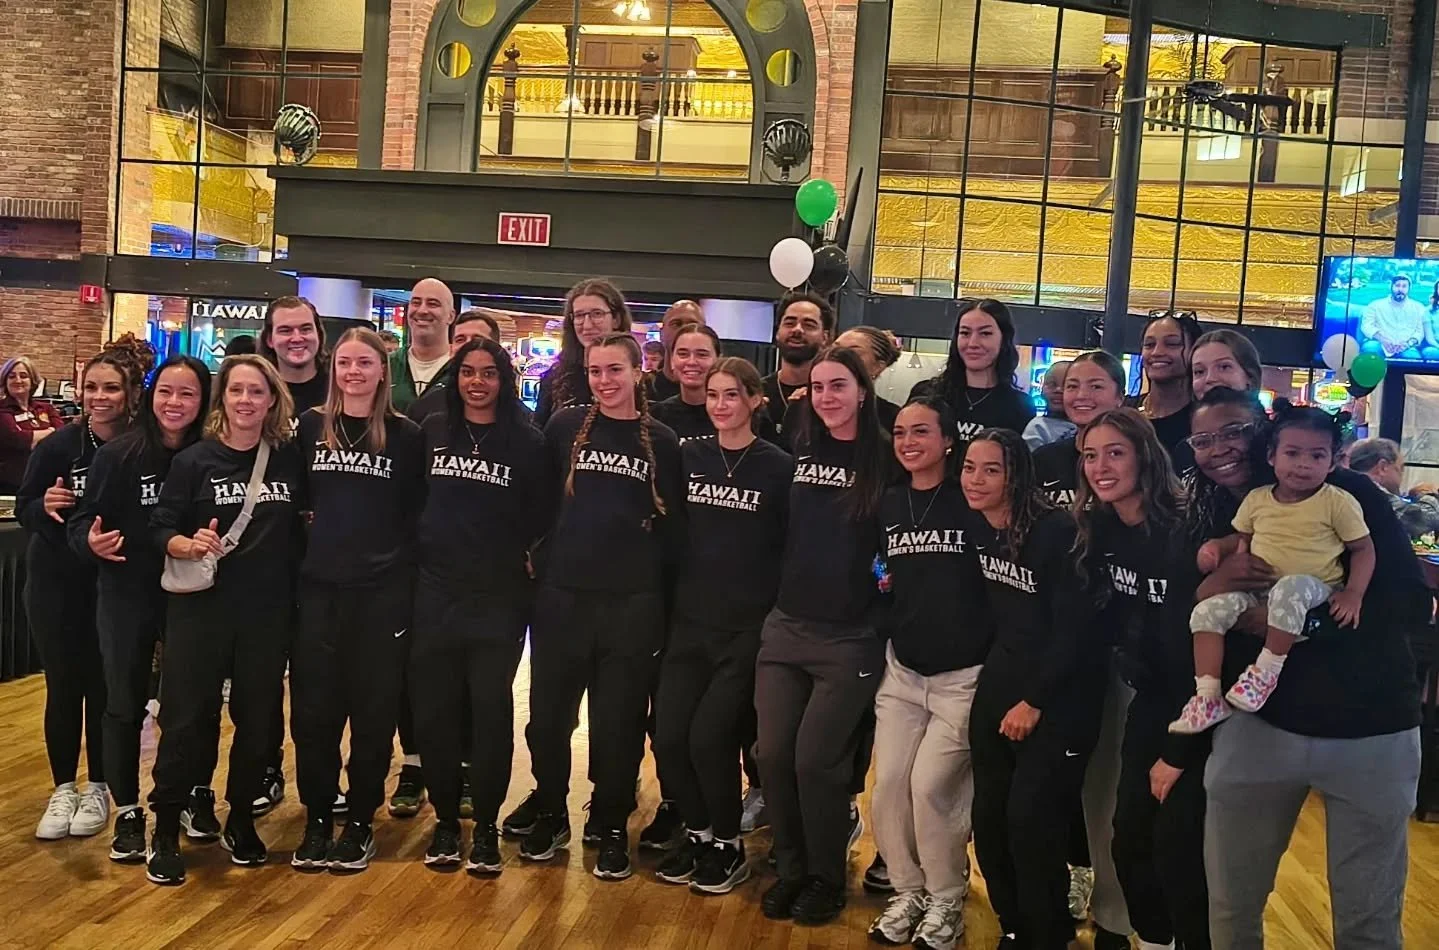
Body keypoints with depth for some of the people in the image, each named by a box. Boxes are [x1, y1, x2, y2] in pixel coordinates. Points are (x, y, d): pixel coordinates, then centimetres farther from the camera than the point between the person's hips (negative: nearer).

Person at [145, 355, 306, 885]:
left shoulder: (289, 459, 3)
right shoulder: (195, 461, -3)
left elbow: (303, 518, 12)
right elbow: (160, 527, -4)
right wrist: (189, 545, -23)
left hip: (269, 611, 2)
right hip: (201, 607, -2)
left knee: (258, 718, 9)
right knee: (187, 717, 0)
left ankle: (241, 820, 28)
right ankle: (165, 830, 16)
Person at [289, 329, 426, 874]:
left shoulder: (405, 435, 1)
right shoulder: (310, 427, 5)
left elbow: (416, 515, 3)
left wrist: (406, 575, -3)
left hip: (383, 592, -1)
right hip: (318, 588, 2)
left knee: (373, 709, 5)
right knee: (313, 708, 5)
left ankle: (360, 820, 19)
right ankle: (317, 819, 20)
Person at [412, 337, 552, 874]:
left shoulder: (527, 442, -1)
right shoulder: (432, 431, 4)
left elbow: (542, 515, 2)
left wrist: (508, 549, -4)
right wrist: (425, 543, 3)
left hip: (500, 597, -2)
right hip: (435, 592, 2)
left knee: (490, 710, 1)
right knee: (433, 709, 5)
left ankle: (487, 826, 15)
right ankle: (446, 819, 21)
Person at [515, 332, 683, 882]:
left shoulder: (661, 441, 2)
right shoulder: (565, 428, 3)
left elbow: (674, 525, 5)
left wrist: (655, 577, -2)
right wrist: (539, 560, 3)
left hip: (633, 603, -1)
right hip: (562, 595, 1)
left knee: (618, 722, 7)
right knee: (549, 714, 8)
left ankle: (611, 828, 23)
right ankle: (549, 814, 29)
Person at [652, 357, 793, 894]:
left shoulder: (778, 467, -4)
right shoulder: (689, 457, 6)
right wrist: (671, 596, 5)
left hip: (748, 627, -4)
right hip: (689, 621, 4)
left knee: (709, 736, -7)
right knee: (668, 736, 0)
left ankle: (727, 846, 16)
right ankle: (698, 833, 24)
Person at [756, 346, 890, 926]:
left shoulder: (885, 459, -6)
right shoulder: (799, 452, 6)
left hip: (850, 637, -4)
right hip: (784, 627, 4)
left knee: (817, 760, -1)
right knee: (773, 754, 4)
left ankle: (827, 878, 20)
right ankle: (791, 867, 24)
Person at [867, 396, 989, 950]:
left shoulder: (971, 503, -9)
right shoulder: (888, 505, 6)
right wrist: (886, 587, 3)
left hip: (964, 674, -5)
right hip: (901, 668, 5)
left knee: (932, 786, -7)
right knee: (888, 785, 2)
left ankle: (947, 902, 15)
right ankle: (908, 892, 24)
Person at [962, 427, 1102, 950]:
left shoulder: (1056, 531, -18)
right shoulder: (975, 526, 1)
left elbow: (1075, 627, -17)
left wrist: (1035, 701, -14)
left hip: (1059, 694, -6)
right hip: (998, 682, 6)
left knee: (1031, 821, -5)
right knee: (988, 819, 8)